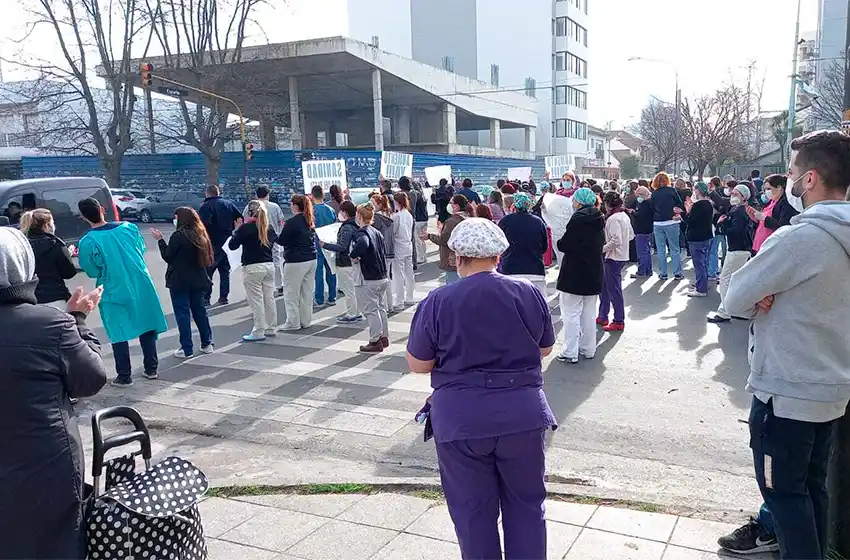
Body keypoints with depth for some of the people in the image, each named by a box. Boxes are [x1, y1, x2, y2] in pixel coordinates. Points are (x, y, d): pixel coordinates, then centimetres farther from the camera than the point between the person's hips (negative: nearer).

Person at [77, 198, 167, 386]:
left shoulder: (87, 242, -14)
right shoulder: (129, 227, -5)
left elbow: (92, 272, -7)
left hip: (114, 293, -3)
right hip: (141, 286, 3)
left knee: (118, 334, 9)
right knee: (147, 328, 15)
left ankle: (124, 376, 14)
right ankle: (151, 369, 23)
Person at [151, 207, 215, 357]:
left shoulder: (178, 235, -14)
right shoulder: (200, 235, 6)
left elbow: (167, 256, -7)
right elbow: (207, 259, 10)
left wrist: (160, 240, 0)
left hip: (179, 281, -6)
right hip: (198, 280, 6)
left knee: (182, 312, 1)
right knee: (199, 310, 16)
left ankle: (187, 349, 2)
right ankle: (207, 344, 20)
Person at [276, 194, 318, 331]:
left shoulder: (292, 222, -15)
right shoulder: (309, 221, 8)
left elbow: (281, 241, -12)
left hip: (296, 262, -8)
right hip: (311, 259, 8)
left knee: (291, 294, 2)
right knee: (307, 292, 12)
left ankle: (293, 323, 6)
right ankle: (306, 321, 19)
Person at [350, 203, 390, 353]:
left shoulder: (362, 233, -17)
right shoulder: (377, 233, 9)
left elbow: (363, 243, -40)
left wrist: (354, 255, -25)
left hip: (368, 280, -8)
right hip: (382, 277, 8)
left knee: (371, 310, 0)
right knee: (381, 308, 17)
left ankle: (375, 342, 6)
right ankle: (384, 337, 25)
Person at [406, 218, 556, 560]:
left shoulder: (437, 302, -9)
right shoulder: (528, 293, -2)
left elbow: (417, 365, -1)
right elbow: (545, 348, 11)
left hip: (461, 419, -2)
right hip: (522, 413, 2)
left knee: (473, 510, 13)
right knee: (526, 503, 18)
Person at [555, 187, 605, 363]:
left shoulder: (578, 218, -17)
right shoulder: (598, 219, 8)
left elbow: (564, 245, -18)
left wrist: (559, 242, 1)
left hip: (574, 273, -8)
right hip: (594, 273, 8)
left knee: (571, 314, -1)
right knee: (589, 313, 16)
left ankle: (570, 352, 1)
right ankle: (588, 349, 24)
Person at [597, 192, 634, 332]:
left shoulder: (613, 218, -19)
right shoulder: (625, 216, 9)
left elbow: (616, 240, -27)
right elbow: (631, 235, 16)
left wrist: (603, 248, -16)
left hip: (613, 258, -10)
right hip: (622, 256, 10)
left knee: (614, 290, -2)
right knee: (604, 287, 18)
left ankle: (619, 322, 5)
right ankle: (603, 316, 26)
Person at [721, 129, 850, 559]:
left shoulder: (799, 238, -24)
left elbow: (734, 299, -19)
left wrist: (759, 300, 0)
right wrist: (770, 297, -8)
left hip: (787, 392, -8)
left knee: (783, 490, 7)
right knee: (812, 485, 20)